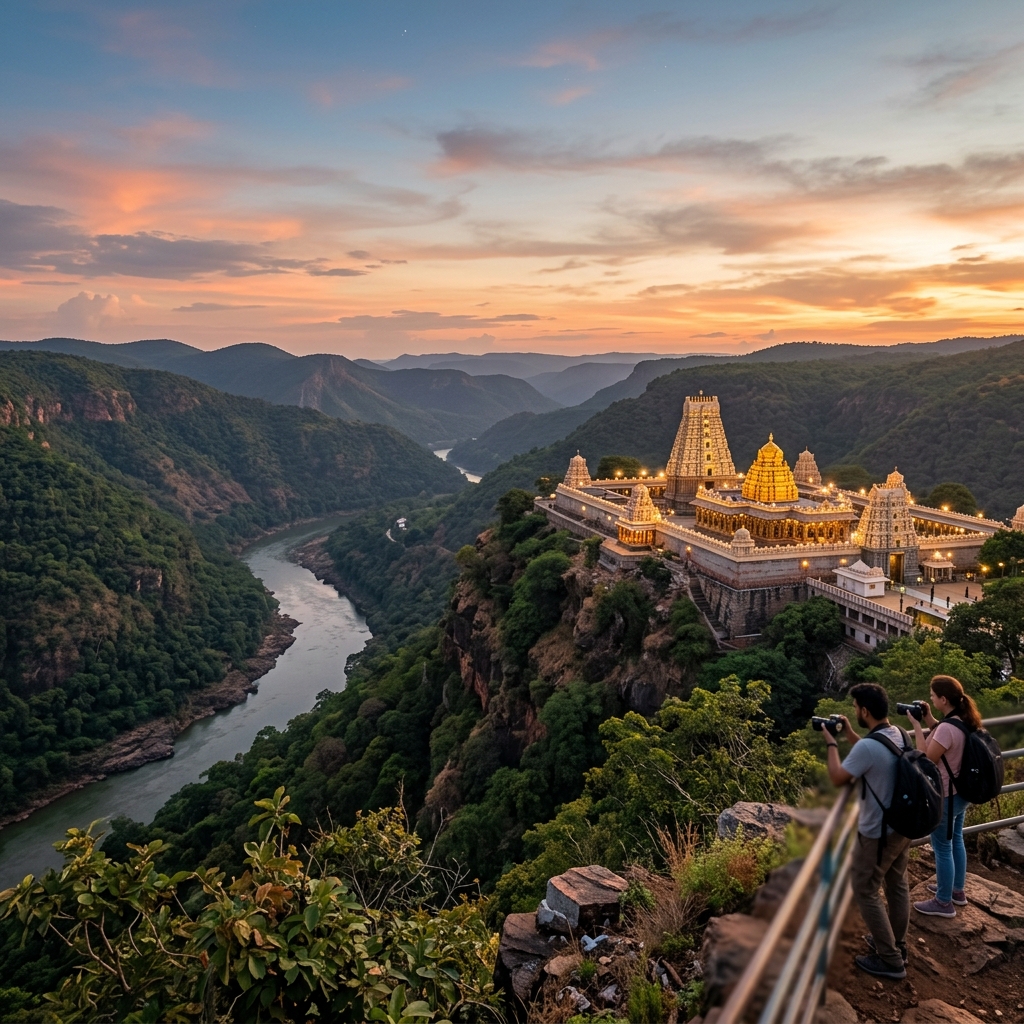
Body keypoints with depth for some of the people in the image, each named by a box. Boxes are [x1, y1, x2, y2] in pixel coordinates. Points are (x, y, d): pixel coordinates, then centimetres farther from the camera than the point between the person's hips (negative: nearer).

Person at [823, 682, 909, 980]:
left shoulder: (868, 746, -31)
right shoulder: (901, 736, -3)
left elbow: (837, 778, -18)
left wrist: (831, 743, -8)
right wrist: (850, 736, 10)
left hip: (877, 834, -8)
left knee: (865, 891, 7)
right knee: (897, 886, 22)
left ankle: (890, 961, 14)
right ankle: (897, 945, 38)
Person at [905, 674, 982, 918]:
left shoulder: (947, 728, -31)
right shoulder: (963, 721, -2)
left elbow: (926, 759, -23)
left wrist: (917, 727, -20)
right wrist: (930, 721, 3)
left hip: (945, 797, -9)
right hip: (960, 793, 9)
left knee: (942, 848, 6)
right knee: (956, 841, 24)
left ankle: (943, 903, 20)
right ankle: (956, 890, 41)